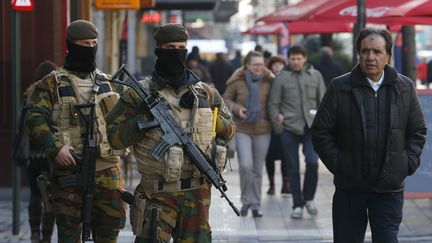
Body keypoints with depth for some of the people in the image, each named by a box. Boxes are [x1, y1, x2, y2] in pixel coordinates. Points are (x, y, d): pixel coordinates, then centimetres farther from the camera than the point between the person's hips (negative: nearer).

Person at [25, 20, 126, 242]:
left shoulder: (106, 82, 15)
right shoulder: (51, 84, 0)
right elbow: (35, 119, -8)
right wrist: (55, 148, -19)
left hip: (106, 168, 4)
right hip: (69, 169, -3)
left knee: (111, 222, 3)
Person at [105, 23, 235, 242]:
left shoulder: (205, 93, 10)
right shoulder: (139, 94, -1)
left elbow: (228, 129, 16)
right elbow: (113, 136, -3)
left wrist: (203, 112, -1)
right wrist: (144, 121, -16)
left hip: (197, 194, 4)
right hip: (157, 195, -4)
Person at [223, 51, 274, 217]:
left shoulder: (268, 81, 0)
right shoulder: (238, 81, -2)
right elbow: (226, 99, 8)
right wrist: (236, 108, -10)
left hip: (262, 129, 2)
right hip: (243, 129, -1)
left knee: (258, 169, 7)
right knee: (246, 165, -15)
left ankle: (256, 205, 19)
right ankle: (246, 200, 5)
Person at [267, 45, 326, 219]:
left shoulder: (315, 76, 8)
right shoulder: (281, 78, 2)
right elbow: (273, 104, 4)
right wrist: (278, 125, -2)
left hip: (311, 127, 0)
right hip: (289, 128, 0)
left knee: (312, 162, -14)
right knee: (293, 168, 4)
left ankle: (309, 198, 8)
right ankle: (297, 205, 14)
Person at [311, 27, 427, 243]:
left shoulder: (405, 88, 4)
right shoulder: (339, 87, -2)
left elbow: (418, 131, 11)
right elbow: (321, 131, 1)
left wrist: (408, 163, -1)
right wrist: (336, 163, -6)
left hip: (389, 189, 1)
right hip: (349, 188, 0)